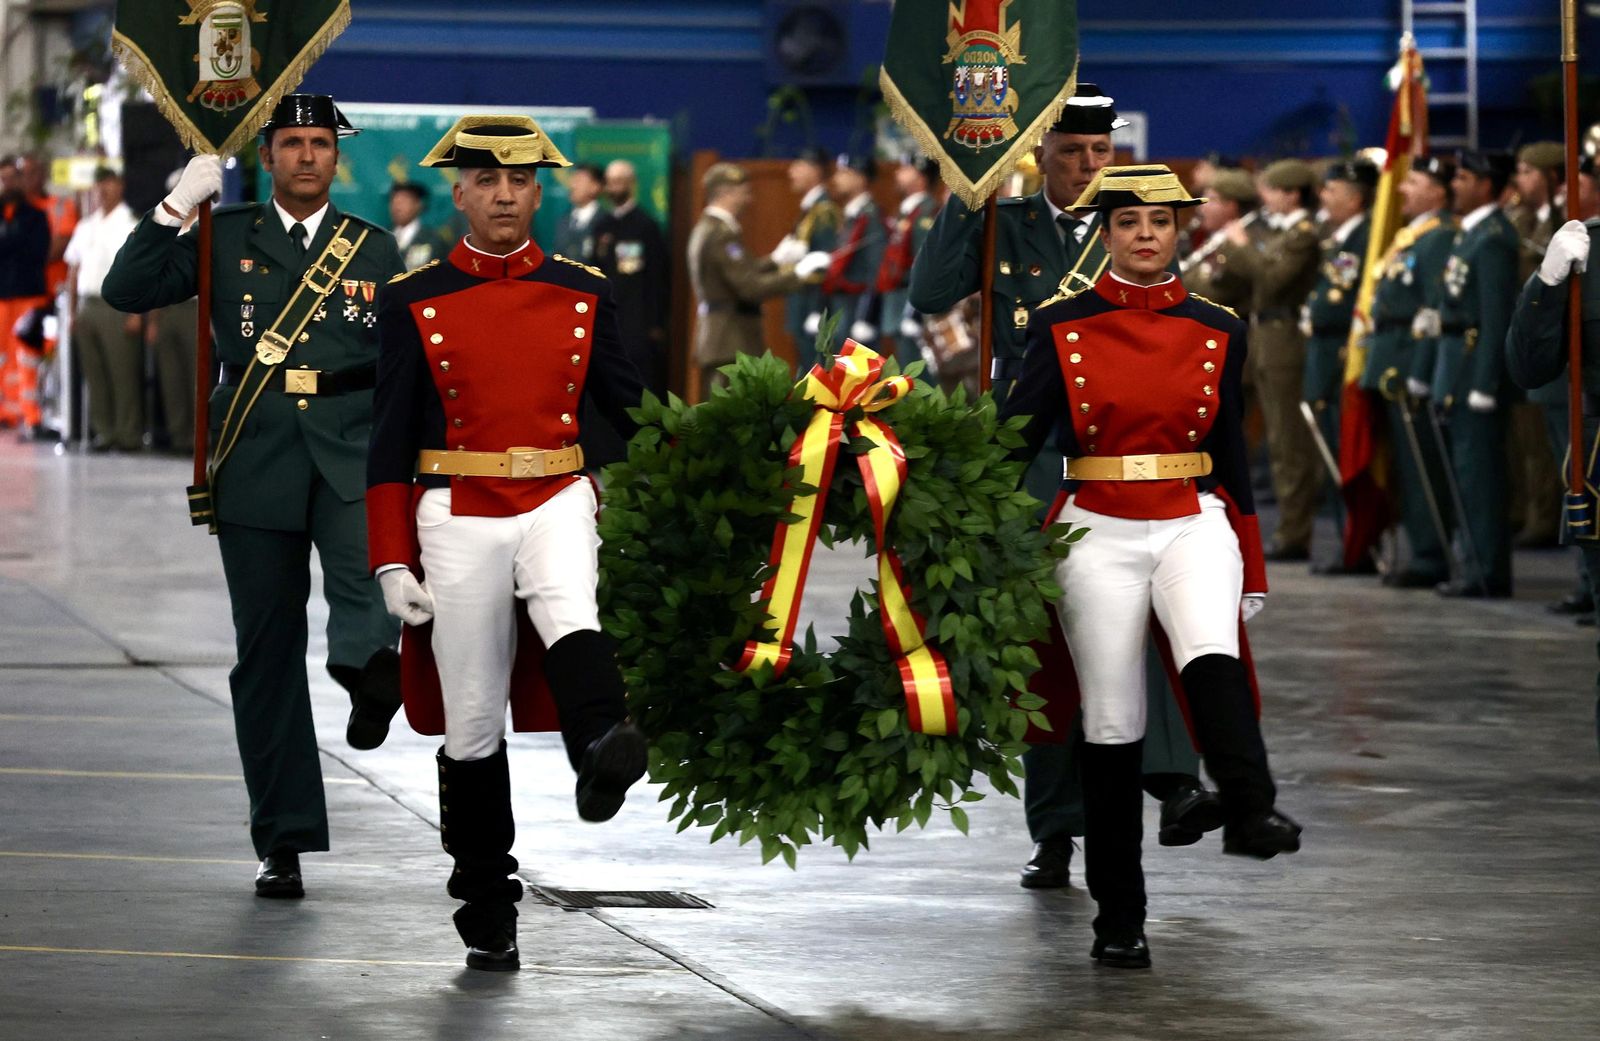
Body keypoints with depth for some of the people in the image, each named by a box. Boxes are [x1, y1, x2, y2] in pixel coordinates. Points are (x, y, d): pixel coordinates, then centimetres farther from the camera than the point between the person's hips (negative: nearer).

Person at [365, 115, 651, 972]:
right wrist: (392, 564, -3)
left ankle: (602, 753, -59)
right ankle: (487, 917, 11)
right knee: (473, 724, 1)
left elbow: (630, 409, 13)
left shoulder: (583, 295, 8)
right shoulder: (416, 303, 3)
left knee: (571, 618, -34)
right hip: (458, 517, 0)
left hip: (556, 503, 1)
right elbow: (391, 442, 3)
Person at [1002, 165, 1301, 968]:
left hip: (1192, 526, 1)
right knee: (1112, 729, 0)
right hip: (1099, 536, -1)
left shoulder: (1216, 332, 7)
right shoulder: (1063, 327, 1)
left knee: (1212, 657, -30)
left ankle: (1251, 814, -44)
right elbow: (1014, 439, 2)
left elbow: (1231, 456, 13)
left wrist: (1252, 573, 14)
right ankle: (1118, 922, 7)